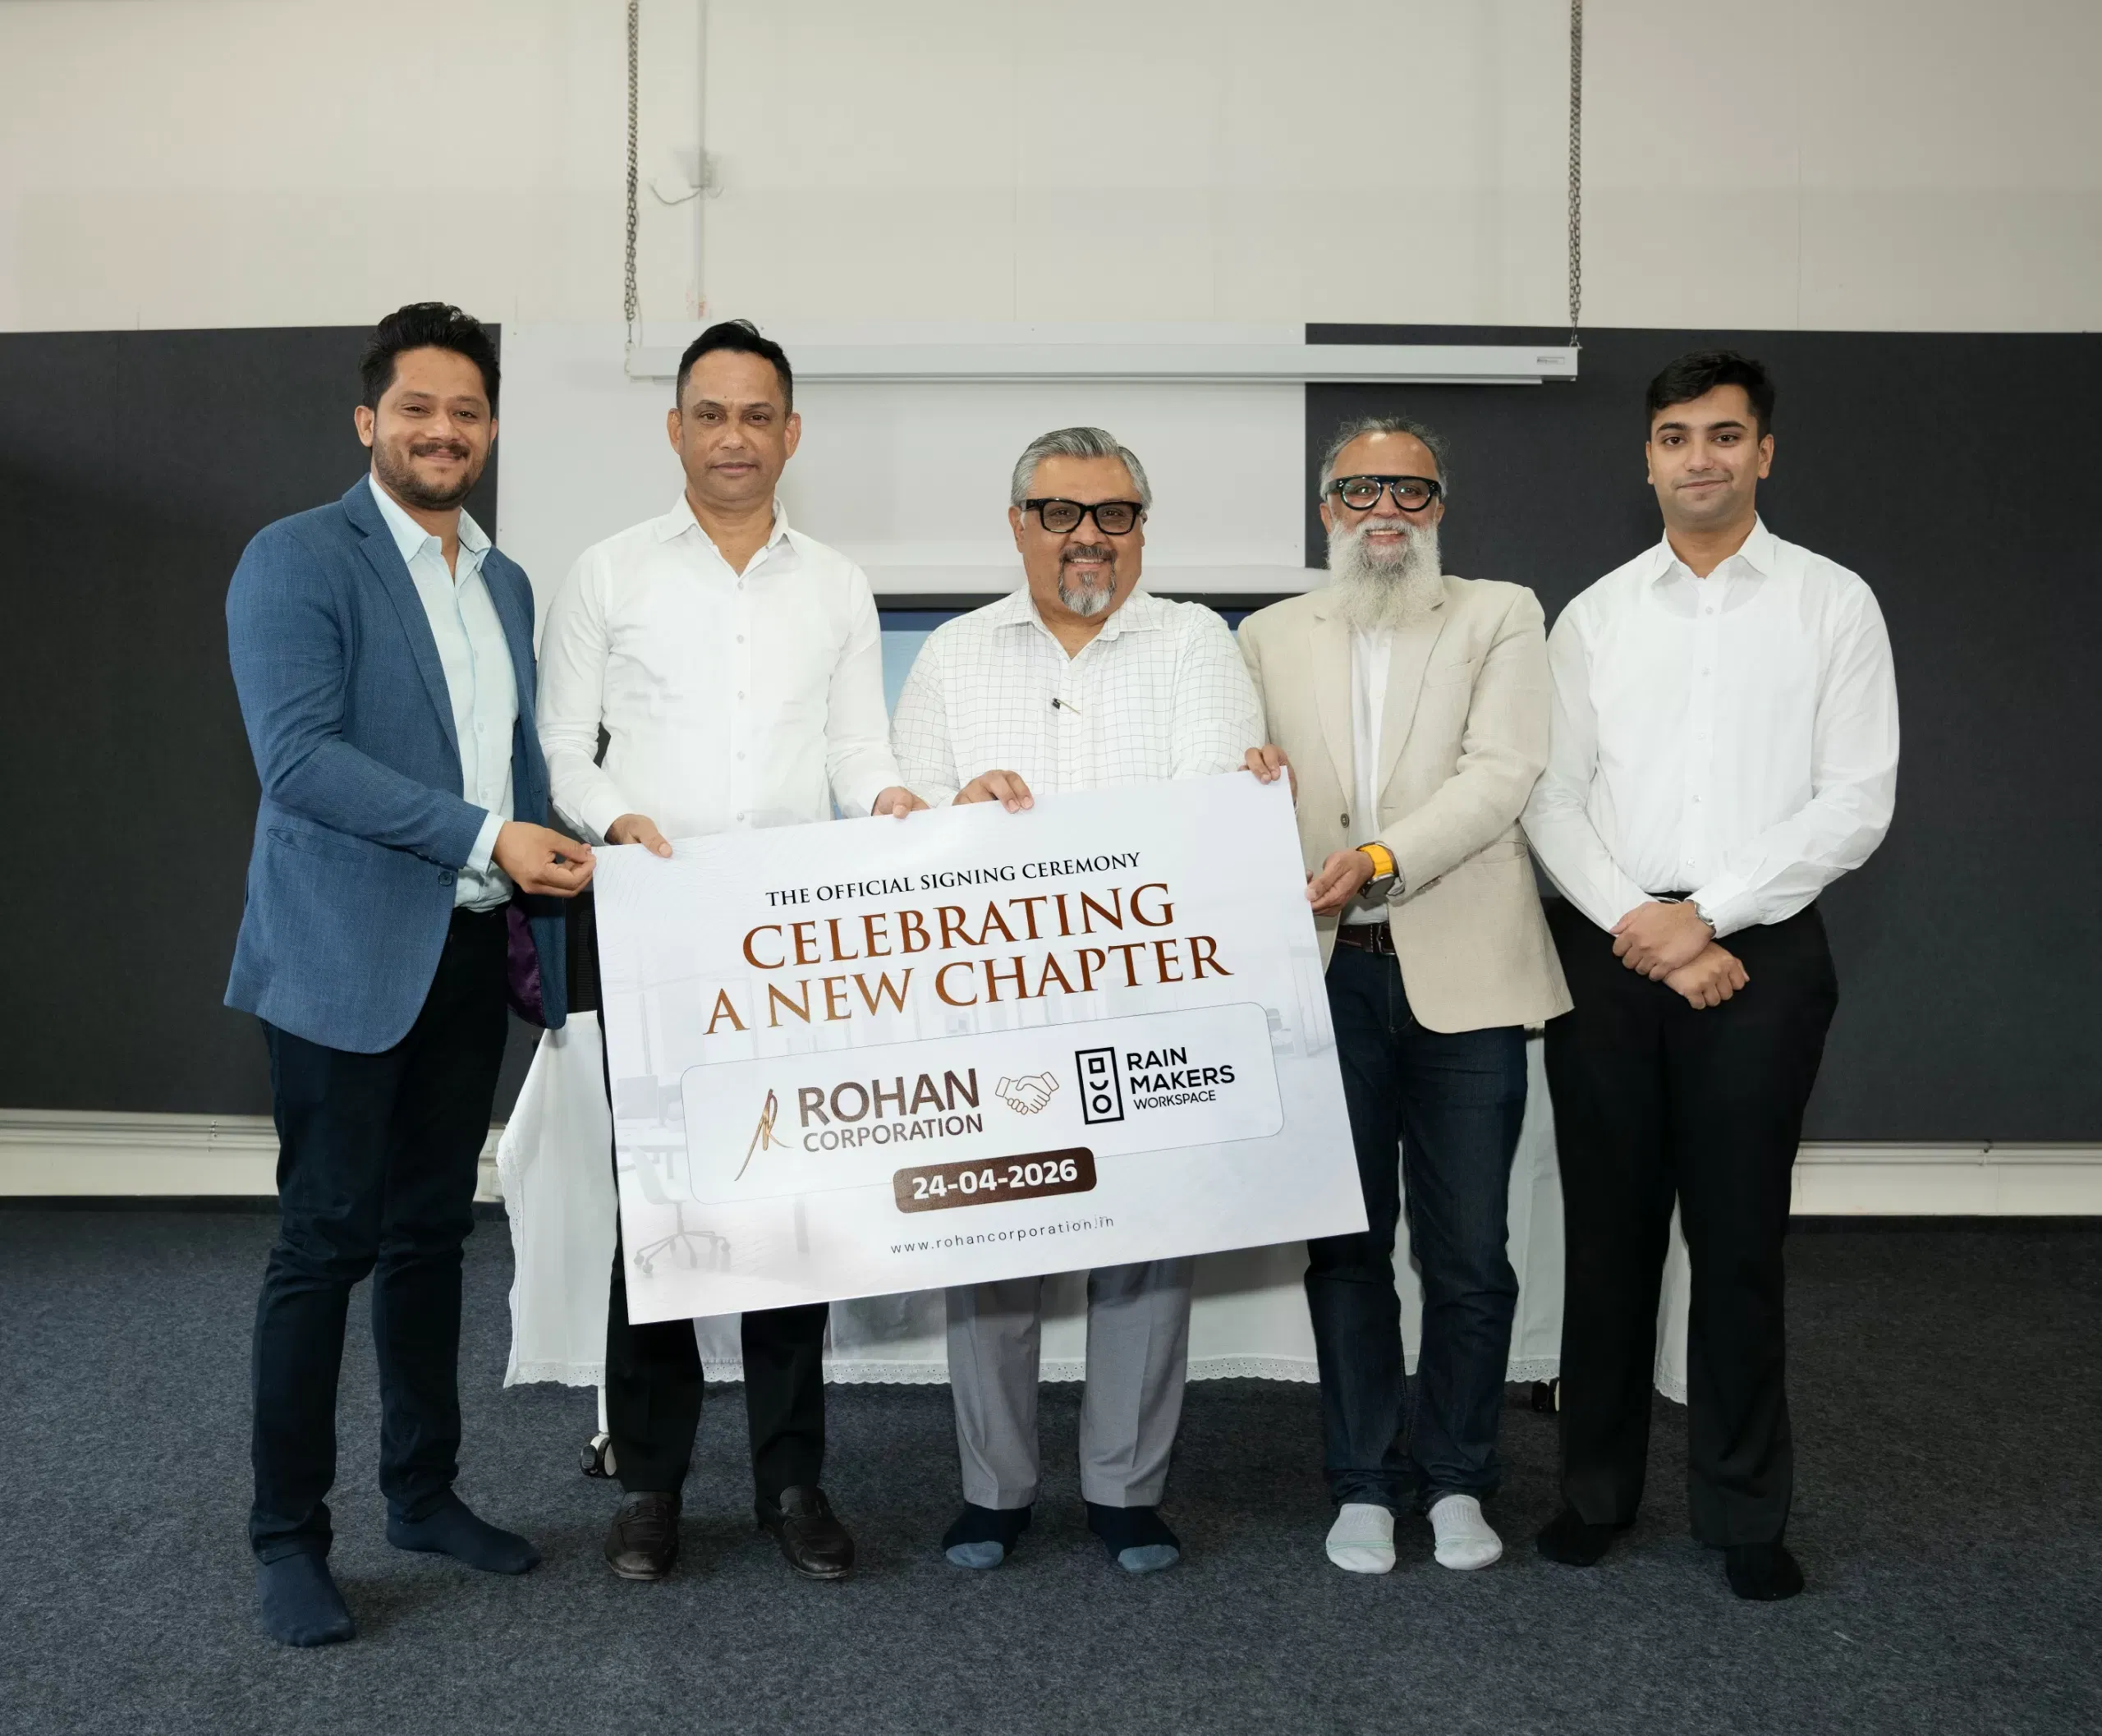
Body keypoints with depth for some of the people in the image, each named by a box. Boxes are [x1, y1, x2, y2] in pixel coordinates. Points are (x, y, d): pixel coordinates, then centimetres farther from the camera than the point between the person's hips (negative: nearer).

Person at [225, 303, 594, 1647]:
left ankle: (425, 1493, 27)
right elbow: (298, 754, -18)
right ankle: (288, 1536, 13)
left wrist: (556, 852, 6)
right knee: (326, 1242, -1)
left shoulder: (506, 583, 16)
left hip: (472, 952, 7)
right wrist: (485, 834, -21)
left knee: (432, 1231, 14)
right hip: (350, 954, -6)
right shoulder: (297, 561, -6)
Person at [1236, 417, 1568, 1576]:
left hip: (1459, 971, -2)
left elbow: (1499, 772, -7)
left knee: (1466, 1251, 4)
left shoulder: (1500, 616, 6)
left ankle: (1455, 1480, 21)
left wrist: (1382, 859, -20)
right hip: (1323, 972, 2)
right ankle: (1364, 1483, 21)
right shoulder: (1269, 636, 14)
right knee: (1344, 1242, 8)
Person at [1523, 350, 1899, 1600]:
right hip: (1608, 954, 2)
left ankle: (1746, 1511, 20)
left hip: (1759, 955, -2)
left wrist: (1707, 916, -12)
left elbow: (1856, 804, -5)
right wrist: (1634, 922, -10)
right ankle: (1598, 1487, 24)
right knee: (1609, 1230, 9)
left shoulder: (1833, 604, 2)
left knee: (1740, 1238, 5)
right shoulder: (1596, 615, 8)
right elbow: (1553, 798, 4)